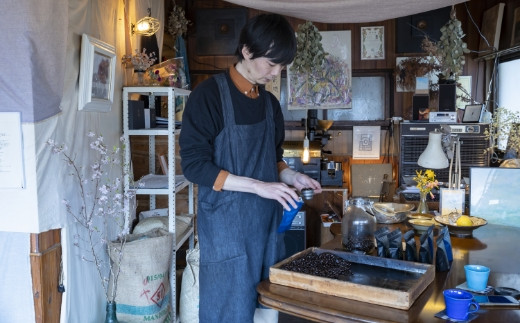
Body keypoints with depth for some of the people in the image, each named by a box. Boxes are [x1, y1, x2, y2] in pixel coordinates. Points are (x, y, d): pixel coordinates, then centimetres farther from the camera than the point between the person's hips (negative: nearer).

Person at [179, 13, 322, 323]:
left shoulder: (270, 103, 9)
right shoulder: (209, 94, -12)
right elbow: (194, 165, -15)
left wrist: (290, 176, -2)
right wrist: (258, 186, -21)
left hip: (267, 221, 6)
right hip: (227, 224, -6)